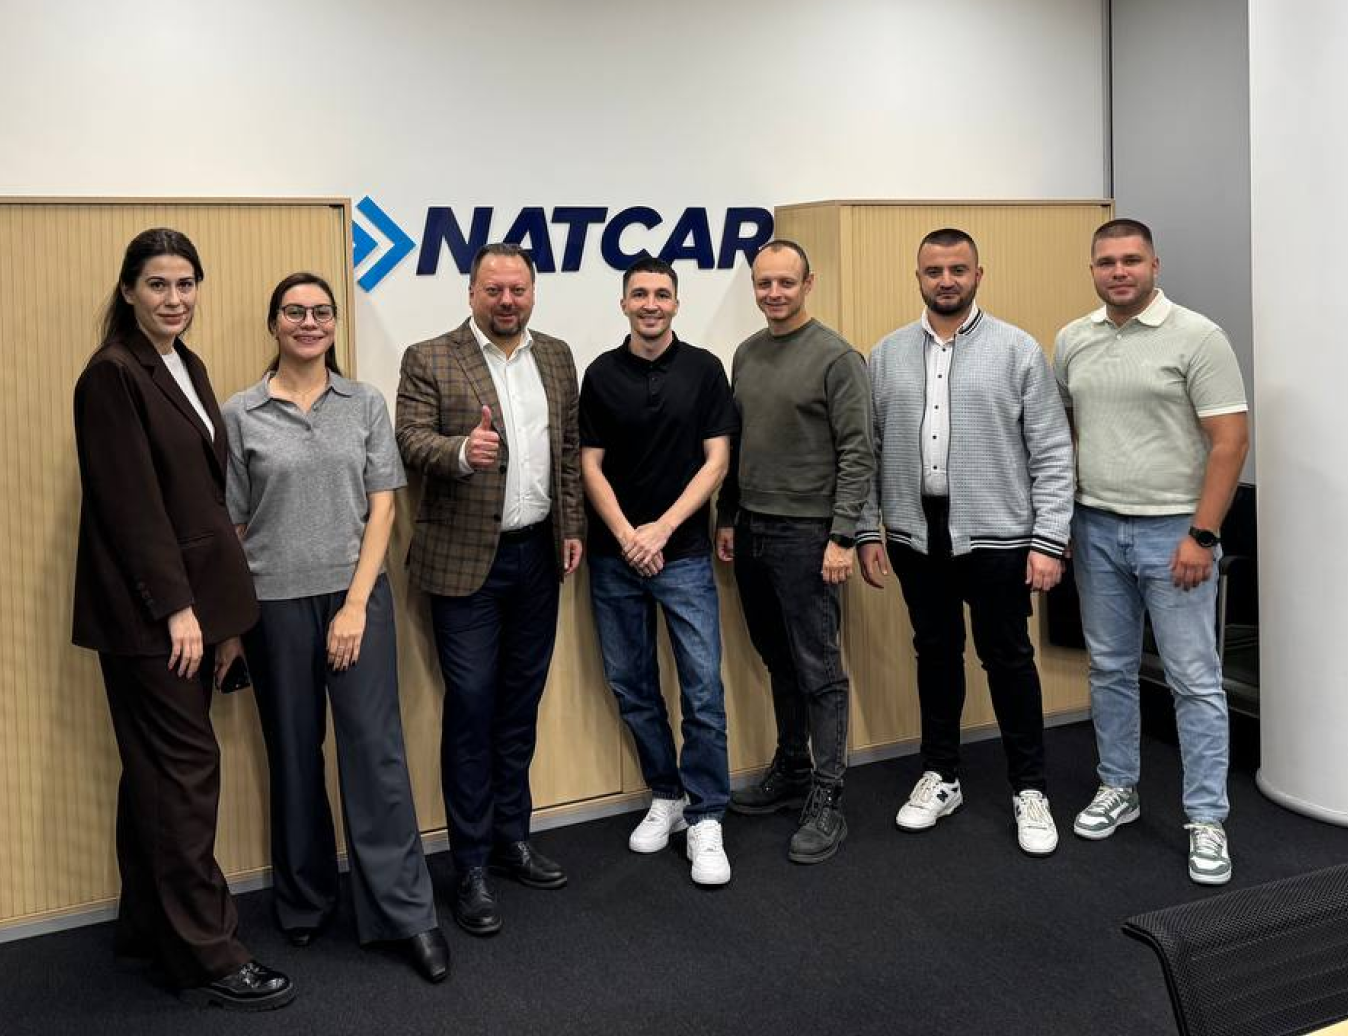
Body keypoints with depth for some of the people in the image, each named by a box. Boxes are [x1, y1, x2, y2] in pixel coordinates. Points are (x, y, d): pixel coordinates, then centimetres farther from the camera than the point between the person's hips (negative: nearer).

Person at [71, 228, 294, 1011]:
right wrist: (176, 608, -17)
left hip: (194, 600, 8)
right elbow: (133, 503, -17)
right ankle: (208, 955, 5)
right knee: (186, 769, -4)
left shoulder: (189, 368, 13)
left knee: (159, 770, 15)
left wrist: (220, 609, 12)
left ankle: (149, 927, 27)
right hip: (148, 612, -8)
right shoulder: (113, 374, -12)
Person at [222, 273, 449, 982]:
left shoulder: (365, 404, 3)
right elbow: (230, 525, 4)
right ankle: (304, 900, 28)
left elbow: (382, 509, 0)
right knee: (294, 755, 10)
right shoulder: (240, 415, 2)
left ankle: (407, 913, 6)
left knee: (375, 748, -2)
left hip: (356, 594, 0)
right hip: (276, 603, 0)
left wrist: (356, 604, -8)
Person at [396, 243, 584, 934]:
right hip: (467, 559, -5)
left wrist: (572, 528, 8)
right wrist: (461, 452, -33)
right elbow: (410, 441, -14)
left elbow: (570, 449, 13)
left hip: (538, 554, 5)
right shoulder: (429, 360, -6)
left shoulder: (556, 357, 9)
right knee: (470, 708, -1)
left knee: (520, 703, 14)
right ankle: (471, 868, 9)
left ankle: (512, 839, 28)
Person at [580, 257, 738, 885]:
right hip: (615, 555, 2)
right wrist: (627, 537, -10)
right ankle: (665, 797, 25)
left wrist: (662, 530, -12)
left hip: (684, 553, -2)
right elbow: (591, 466, 2)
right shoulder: (602, 374, 4)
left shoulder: (703, 369, 0)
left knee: (703, 689, -5)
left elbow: (716, 460, -3)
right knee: (632, 687, 9)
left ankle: (705, 821, 3)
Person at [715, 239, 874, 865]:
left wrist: (843, 537, -17)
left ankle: (826, 801, 4)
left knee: (818, 669, -2)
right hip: (751, 531, 7)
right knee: (778, 660, 16)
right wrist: (727, 519, 15)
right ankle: (790, 771, 29)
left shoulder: (835, 357, -10)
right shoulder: (746, 355, 12)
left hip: (806, 534, -7)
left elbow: (857, 455, -13)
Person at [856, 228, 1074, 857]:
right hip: (916, 538, 3)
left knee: (1008, 660, 5)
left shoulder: (1018, 350, -4)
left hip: (996, 538, -3)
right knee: (936, 655, 14)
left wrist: (1049, 540, -11)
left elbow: (1052, 453, -6)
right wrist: (867, 533, 4)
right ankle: (940, 777, 29)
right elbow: (869, 451, 8)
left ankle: (1029, 789, 19)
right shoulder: (887, 355, 5)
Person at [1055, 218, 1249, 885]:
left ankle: (1206, 820, 8)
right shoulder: (1072, 340, 7)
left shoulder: (1197, 337, -9)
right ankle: (1118, 789, 28)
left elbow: (1230, 442, -12)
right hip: (1096, 529, 5)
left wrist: (1201, 536, -16)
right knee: (1109, 670, 14)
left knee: (1194, 680, 0)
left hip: (1173, 532, -5)